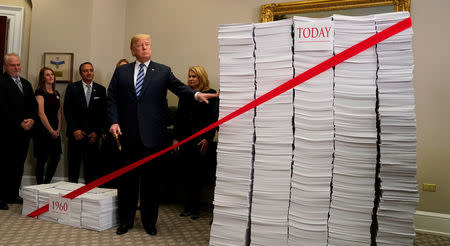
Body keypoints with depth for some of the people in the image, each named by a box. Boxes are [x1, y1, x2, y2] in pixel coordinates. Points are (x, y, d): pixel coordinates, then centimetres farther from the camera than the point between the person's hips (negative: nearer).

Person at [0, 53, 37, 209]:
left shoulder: (26, 84, 18)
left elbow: (34, 105, 15)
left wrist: (31, 120, -2)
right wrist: (19, 124, -13)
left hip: (24, 132, 7)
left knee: (19, 164, 11)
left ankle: (13, 195, 21)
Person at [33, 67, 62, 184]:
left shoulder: (56, 93, 15)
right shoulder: (40, 92, -7)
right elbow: (41, 113, -13)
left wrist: (58, 129, 4)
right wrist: (51, 130, -12)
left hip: (55, 131, 6)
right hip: (43, 130, -6)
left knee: (56, 157, 5)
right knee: (42, 159, 1)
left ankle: (47, 184, 20)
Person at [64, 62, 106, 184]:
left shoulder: (101, 89, 7)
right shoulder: (72, 87, 5)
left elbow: (103, 112, 4)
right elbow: (67, 110, 0)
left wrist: (97, 132, -4)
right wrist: (75, 129, -8)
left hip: (93, 134, 0)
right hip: (76, 133, 0)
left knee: (92, 165, 2)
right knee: (74, 164, 7)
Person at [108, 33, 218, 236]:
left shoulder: (163, 71, 7)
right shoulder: (121, 71, 12)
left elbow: (179, 87, -6)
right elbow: (112, 99, 8)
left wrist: (196, 94, -25)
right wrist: (114, 122, -5)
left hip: (152, 135, -1)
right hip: (128, 135, 2)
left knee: (151, 179, 6)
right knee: (127, 178, 10)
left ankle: (149, 221, 22)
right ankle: (125, 221, 26)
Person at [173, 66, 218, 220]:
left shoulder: (211, 94, 0)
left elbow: (214, 119, -3)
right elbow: (179, 117, 14)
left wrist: (208, 139, -10)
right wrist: (176, 137, 8)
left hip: (200, 139, -4)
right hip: (185, 138, 4)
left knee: (197, 173, 1)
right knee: (186, 173, 8)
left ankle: (195, 208, 12)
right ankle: (187, 207, 18)